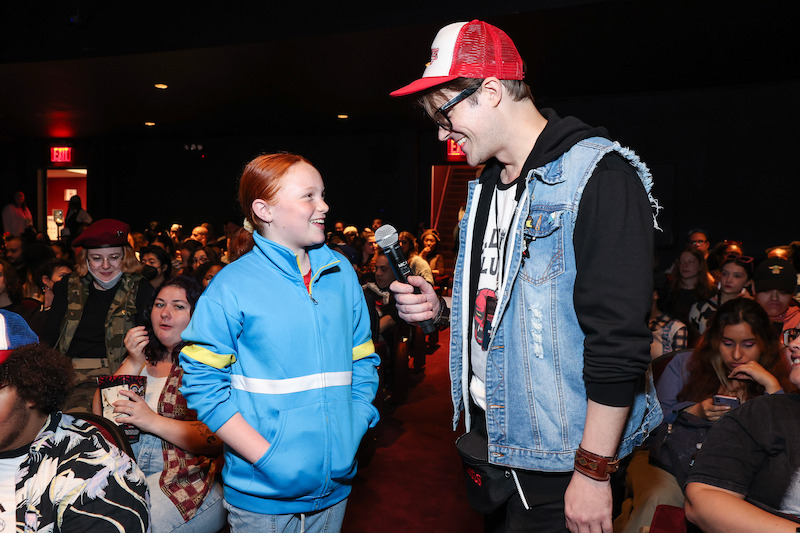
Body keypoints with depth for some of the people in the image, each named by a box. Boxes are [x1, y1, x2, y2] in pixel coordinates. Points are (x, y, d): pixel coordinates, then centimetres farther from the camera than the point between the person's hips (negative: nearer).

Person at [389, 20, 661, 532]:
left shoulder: (597, 177, -18)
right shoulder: (487, 186, 10)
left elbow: (619, 341, -22)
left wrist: (593, 472, -20)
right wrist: (441, 310, 0)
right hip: (489, 434, 8)